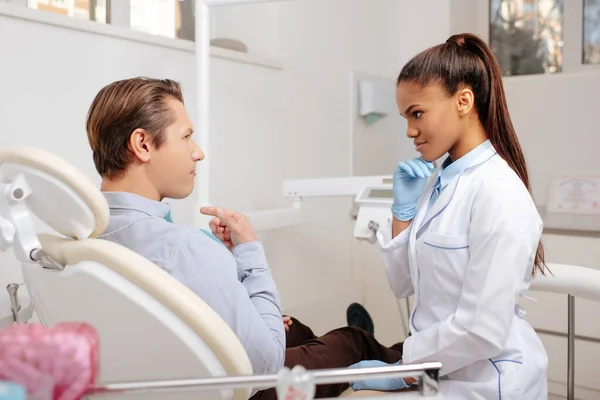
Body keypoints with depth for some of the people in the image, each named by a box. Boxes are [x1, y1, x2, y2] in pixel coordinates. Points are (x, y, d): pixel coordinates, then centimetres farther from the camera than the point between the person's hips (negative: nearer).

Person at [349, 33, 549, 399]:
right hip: (438, 369, 7)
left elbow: (482, 329, -23)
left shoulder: (499, 194, -21)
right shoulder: (438, 181, 4)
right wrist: (403, 209, -3)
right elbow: (405, 284, 8)